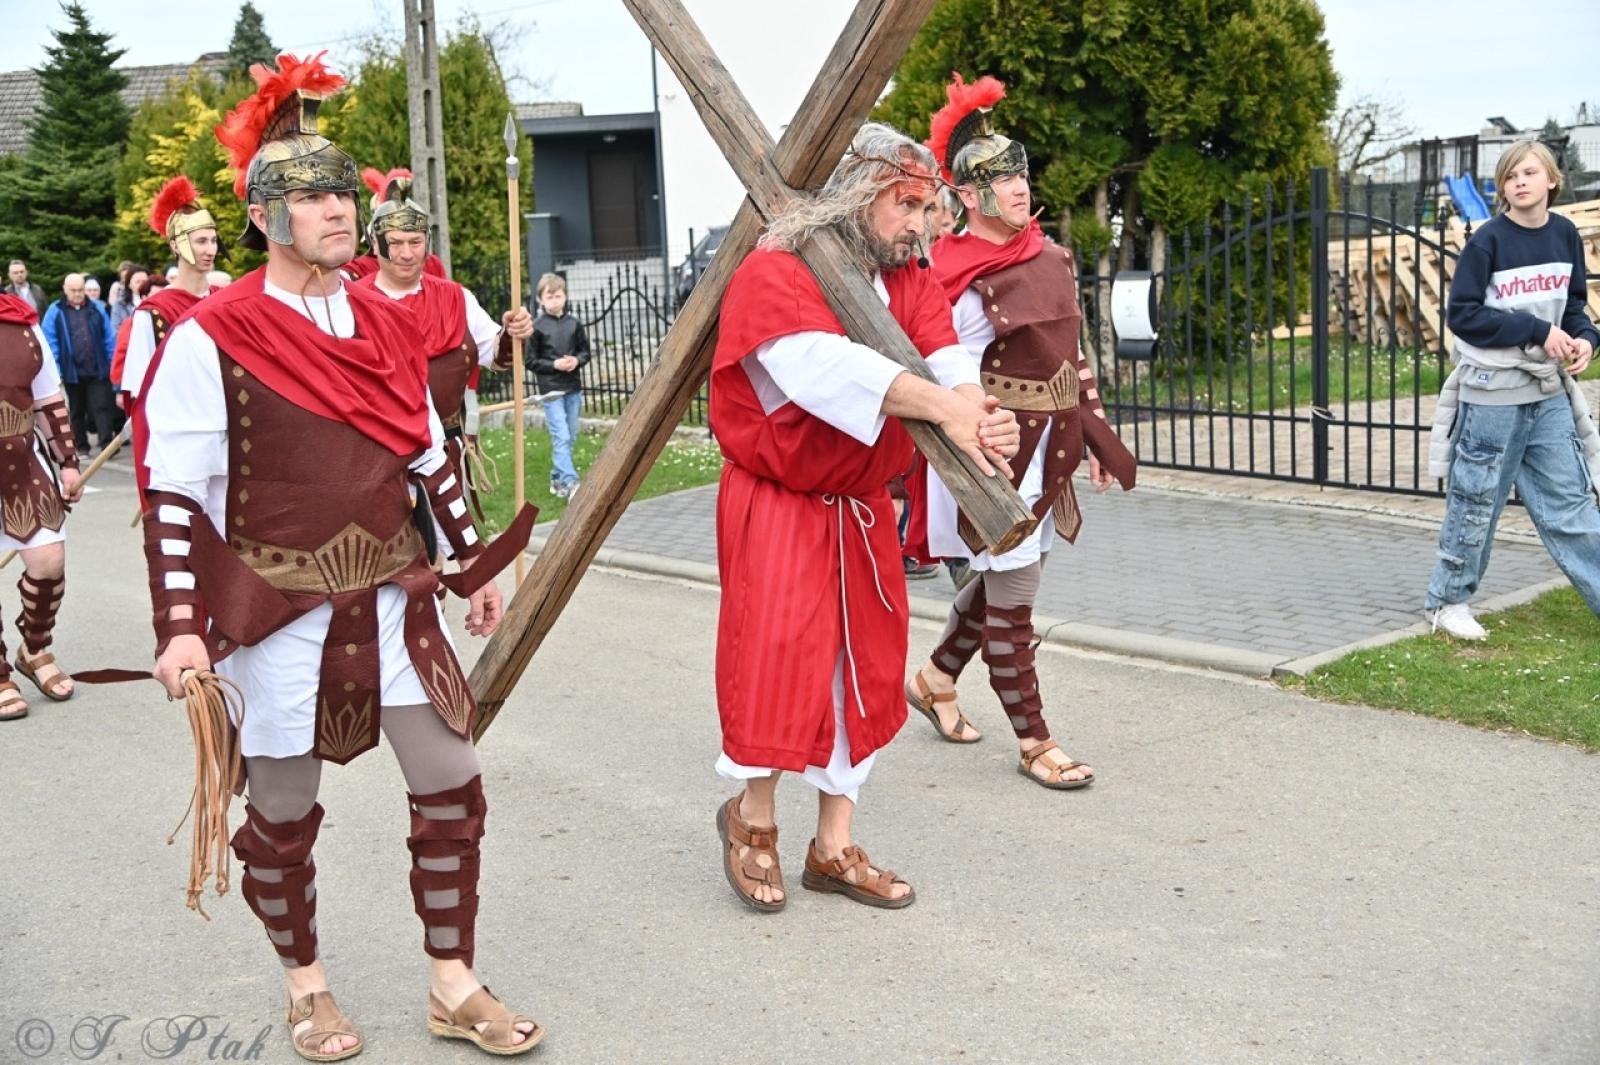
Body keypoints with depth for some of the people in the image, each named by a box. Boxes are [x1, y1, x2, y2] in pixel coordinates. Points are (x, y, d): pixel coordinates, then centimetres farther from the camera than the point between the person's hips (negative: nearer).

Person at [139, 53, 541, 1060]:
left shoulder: (387, 324, 6)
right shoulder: (213, 337, -11)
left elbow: (430, 455, 15)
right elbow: (175, 491, -10)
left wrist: (477, 565, 16)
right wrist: (181, 626, -15)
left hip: (394, 594, 5)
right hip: (281, 607, -5)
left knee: (453, 787, 4)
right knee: (285, 810, 9)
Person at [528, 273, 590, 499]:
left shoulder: (574, 323, 4)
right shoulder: (537, 327, -6)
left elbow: (585, 352, 12)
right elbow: (530, 360, -3)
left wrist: (577, 360, -9)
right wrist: (554, 364, -15)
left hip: (573, 388, 5)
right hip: (551, 389, -5)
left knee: (569, 437, 11)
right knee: (561, 437, -12)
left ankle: (557, 480, 25)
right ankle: (570, 483, -17)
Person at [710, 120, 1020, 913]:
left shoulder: (909, 285, 5)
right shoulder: (773, 275, -17)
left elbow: (947, 363, -12)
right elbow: (831, 368, -34)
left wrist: (979, 409, -35)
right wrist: (941, 406, -43)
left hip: (862, 508, 7)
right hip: (778, 504, -7)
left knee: (864, 669, 10)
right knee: (777, 659, -11)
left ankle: (834, 847, 24)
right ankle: (753, 816, 18)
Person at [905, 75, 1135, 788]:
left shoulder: (1051, 258, 8)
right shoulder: (967, 286, -15)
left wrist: (1096, 438, 13)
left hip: (1051, 441, 8)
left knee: (999, 575, 19)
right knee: (1012, 592, 0)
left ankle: (935, 679, 39)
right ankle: (1033, 742, 10)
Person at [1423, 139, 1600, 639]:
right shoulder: (1488, 240, -12)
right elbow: (1462, 314, -14)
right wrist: (1537, 332, -19)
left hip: (1549, 392, 5)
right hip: (1492, 393, -5)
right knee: (1475, 503, 5)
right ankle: (1446, 601, 19)